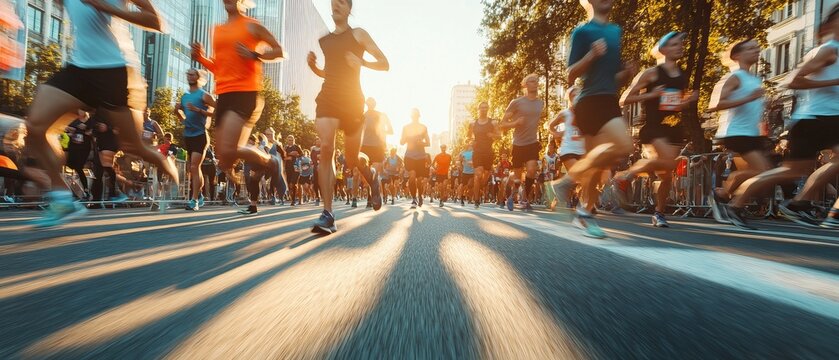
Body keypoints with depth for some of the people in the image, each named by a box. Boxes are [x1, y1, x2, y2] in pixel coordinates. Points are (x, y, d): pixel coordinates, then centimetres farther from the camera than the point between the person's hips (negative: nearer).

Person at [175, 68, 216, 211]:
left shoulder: (204, 95, -5)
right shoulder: (184, 96, 15)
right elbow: (183, 118, 24)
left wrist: (198, 110, -22)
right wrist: (177, 111, 5)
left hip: (200, 135, -7)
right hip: (187, 136, 8)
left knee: (194, 167, -14)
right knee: (194, 168, 14)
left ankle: (194, 200, -13)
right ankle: (200, 195, 26)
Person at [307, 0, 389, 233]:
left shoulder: (358, 34, 8)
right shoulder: (323, 40, 20)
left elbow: (385, 64, 4)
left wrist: (362, 62, -14)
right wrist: (313, 66, 9)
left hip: (352, 99, -3)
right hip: (327, 97, 3)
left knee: (351, 160, 1)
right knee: (326, 148, -20)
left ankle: (372, 176, 38)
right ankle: (328, 215, -21)